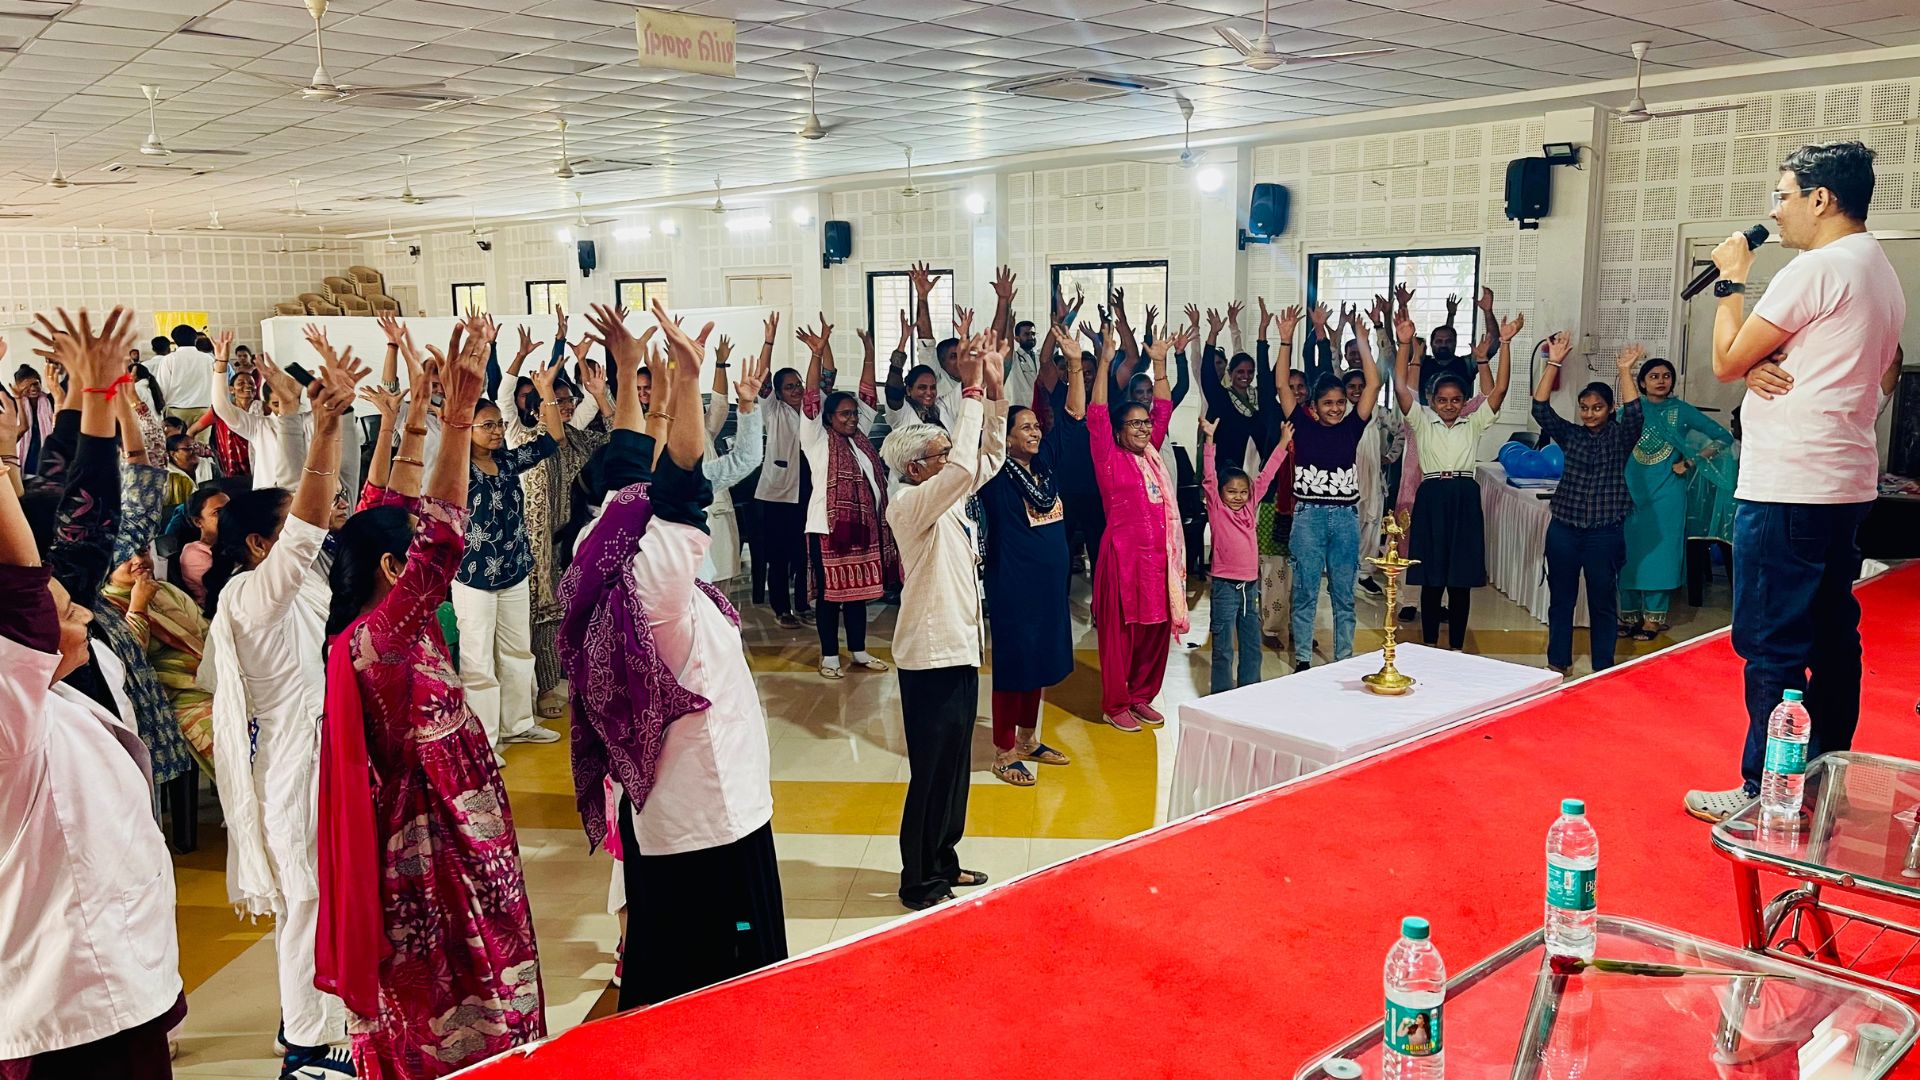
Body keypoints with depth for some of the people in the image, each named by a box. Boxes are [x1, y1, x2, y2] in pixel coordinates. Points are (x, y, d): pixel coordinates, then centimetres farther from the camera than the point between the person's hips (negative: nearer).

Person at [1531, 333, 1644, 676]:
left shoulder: (1620, 436, 3)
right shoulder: (1570, 434, 8)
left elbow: (1633, 413, -17)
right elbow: (1541, 409, -4)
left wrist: (1625, 370, -22)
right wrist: (1553, 364, -12)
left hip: (1605, 532, -2)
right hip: (1564, 529, 2)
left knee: (1602, 602, 6)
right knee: (1560, 598, 8)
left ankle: (1603, 669, 15)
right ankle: (1557, 663, 18)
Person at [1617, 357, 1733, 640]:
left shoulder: (1681, 411, 3)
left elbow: (1724, 437, 3)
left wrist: (1691, 461, -3)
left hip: (1666, 493, -1)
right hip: (1632, 491, 1)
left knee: (1659, 552, 0)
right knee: (1629, 552, 2)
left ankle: (1653, 619, 6)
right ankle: (1629, 616, 11)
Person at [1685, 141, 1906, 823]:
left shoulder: (1817, 268, -13)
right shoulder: (1884, 274, 18)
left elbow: (1727, 361, -10)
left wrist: (1730, 280, 4)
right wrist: (1766, 367, 1)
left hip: (1787, 489, -10)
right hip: (1847, 484, 10)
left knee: (1771, 645, -5)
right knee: (1831, 636, 14)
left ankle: (1766, 791, -1)